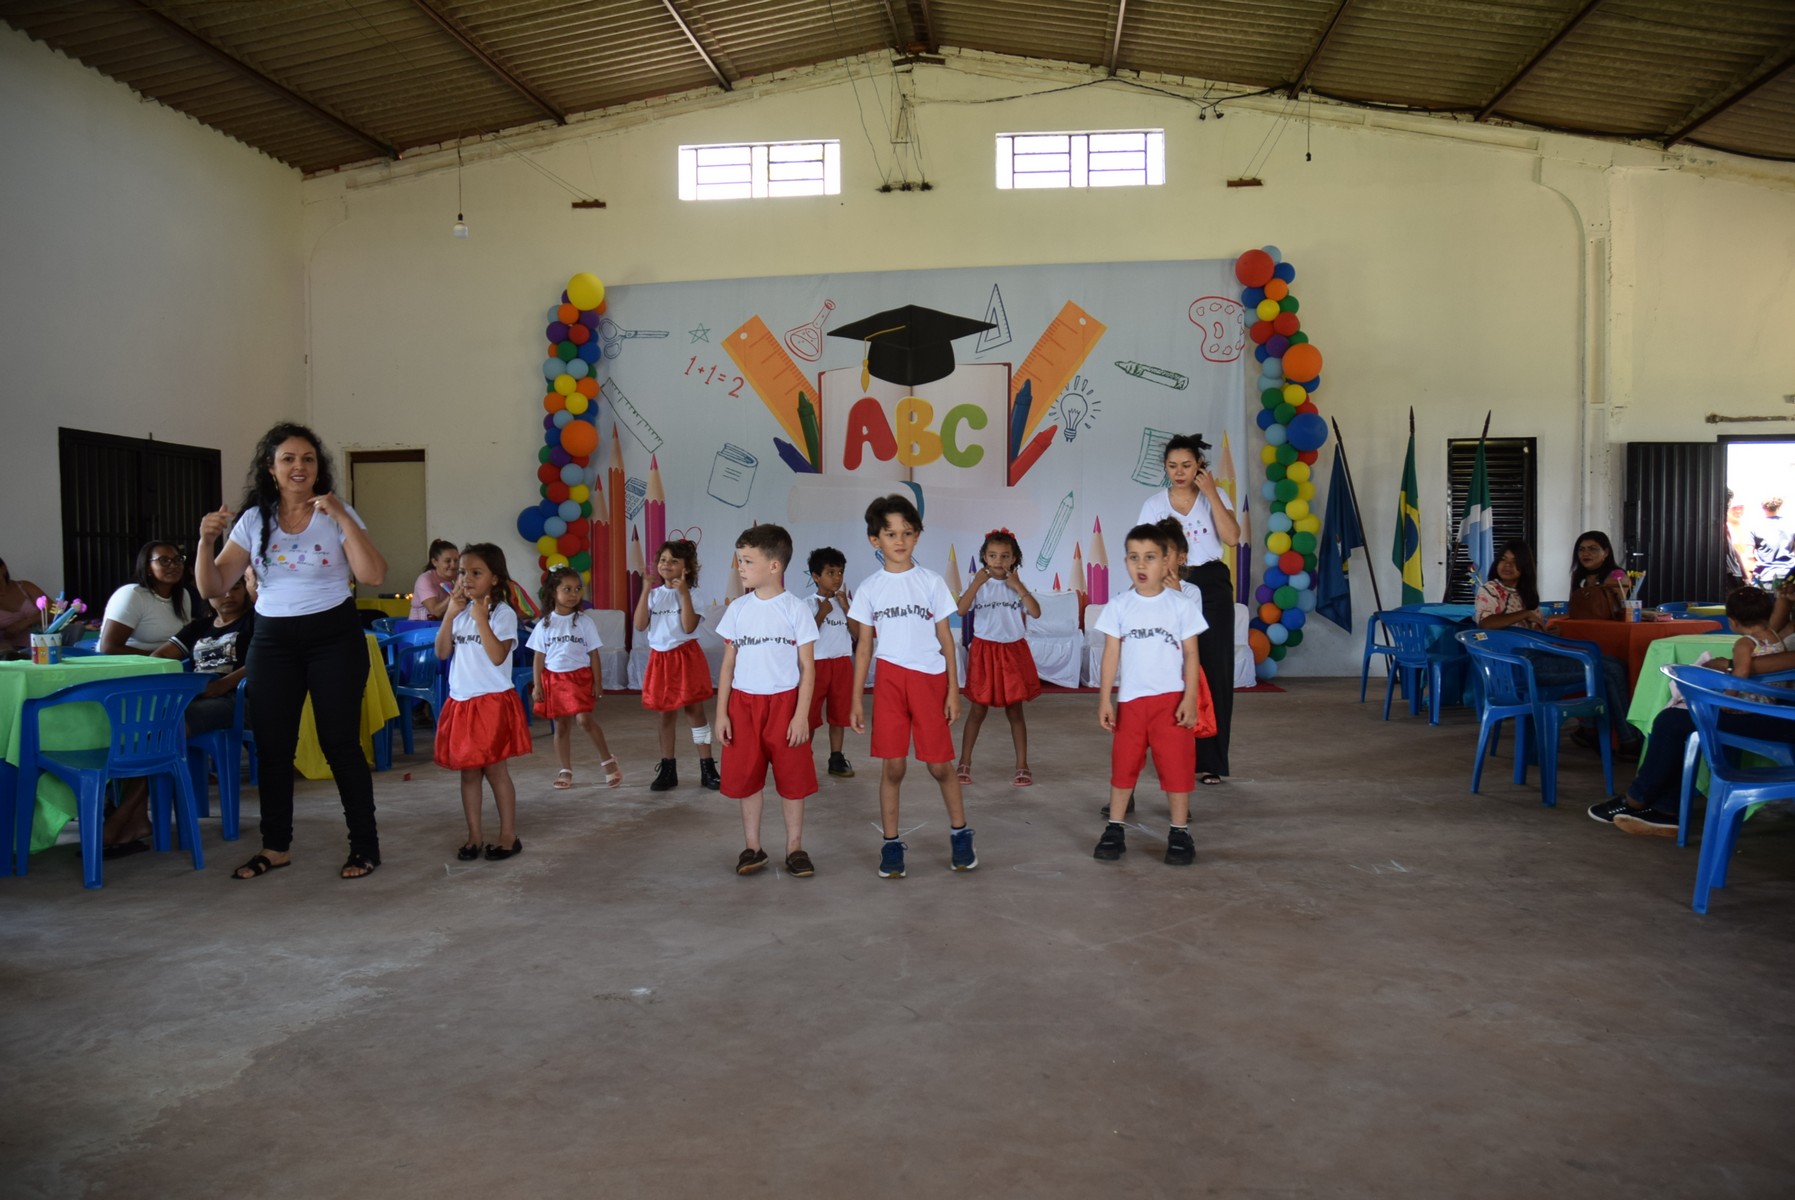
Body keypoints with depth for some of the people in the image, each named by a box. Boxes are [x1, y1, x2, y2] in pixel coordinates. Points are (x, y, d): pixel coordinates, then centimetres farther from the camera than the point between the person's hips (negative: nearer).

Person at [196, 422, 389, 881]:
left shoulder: (338, 514, -4)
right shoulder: (253, 520, 3)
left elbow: (374, 575, -16)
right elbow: (213, 588, 3)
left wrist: (342, 518, -20)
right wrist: (206, 541, -13)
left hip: (334, 636, -3)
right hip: (273, 640, 3)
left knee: (339, 742, -2)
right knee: (272, 745, 8)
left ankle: (365, 845, 9)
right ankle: (276, 847, 22)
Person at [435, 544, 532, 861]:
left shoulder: (503, 613, -9)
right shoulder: (459, 612, 9)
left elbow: (497, 656, -19)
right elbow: (442, 652, 2)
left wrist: (480, 618, -22)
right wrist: (450, 615, -6)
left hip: (493, 701, -6)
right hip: (461, 702, 6)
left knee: (495, 769, -1)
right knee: (468, 772, 9)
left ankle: (509, 835, 9)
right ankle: (474, 836, 18)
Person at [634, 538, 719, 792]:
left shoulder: (691, 594, -5)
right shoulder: (654, 595, 7)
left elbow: (689, 627, -17)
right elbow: (640, 625, -4)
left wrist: (683, 593, -21)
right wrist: (645, 591, -9)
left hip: (685, 657, -4)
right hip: (660, 659, 4)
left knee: (695, 711, 0)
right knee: (665, 714, 10)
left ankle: (708, 769, 5)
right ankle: (667, 770, 17)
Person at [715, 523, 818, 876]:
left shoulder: (796, 609, -5)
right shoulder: (738, 609, 4)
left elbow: (807, 667, -4)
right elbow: (728, 663, 8)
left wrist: (801, 714, -10)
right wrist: (721, 712, 3)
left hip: (785, 702, -3)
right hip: (743, 704, 3)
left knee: (792, 777, 4)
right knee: (746, 777, 7)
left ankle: (795, 847, 17)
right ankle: (752, 847, 19)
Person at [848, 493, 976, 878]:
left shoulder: (931, 582, 1)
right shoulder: (869, 589, 3)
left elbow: (946, 638, 4)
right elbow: (864, 645, 7)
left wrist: (954, 689, -1)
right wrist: (857, 699, 5)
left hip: (930, 679, -1)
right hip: (889, 679, 1)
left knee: (939, 764, 4)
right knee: (892, 766, 2)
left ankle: (960, 833, 25)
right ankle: (891, 845, 14)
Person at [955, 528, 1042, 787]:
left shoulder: (1017, 584, 2)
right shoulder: (978, 584, -4)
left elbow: (1036, 613, -10)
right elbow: (961, 610, -19)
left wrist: (1019, 587, -14)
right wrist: (977, 583, -22)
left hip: (1013, 651, 1)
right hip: (984, 651, -1)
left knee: (1015, 710, 7)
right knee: (977, 710, 5)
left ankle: (1022, 767, 13)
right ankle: (964, 764, 15)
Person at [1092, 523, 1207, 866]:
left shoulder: (1182, 605, -3)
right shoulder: (1118, 606, 0)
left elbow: (1191, 655, -1)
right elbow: (1111, 654, 2)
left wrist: (1190, 700, -8)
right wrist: (1104, 700, -2)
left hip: (1171, 700, -1)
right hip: (1131, 700, 2)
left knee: (1177, 766, 3)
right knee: (1123, 765, 8)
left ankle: (1179, 834, 14)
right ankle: (1115, 831, 18)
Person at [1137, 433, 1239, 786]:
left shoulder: (1216, 497, 3)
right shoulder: (1154, 504, 4)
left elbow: (1232, 538, -13)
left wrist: (1211, 493, -13)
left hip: (1211, 587, 0)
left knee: (1213, 671, 1)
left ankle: (1210, 761, 8)